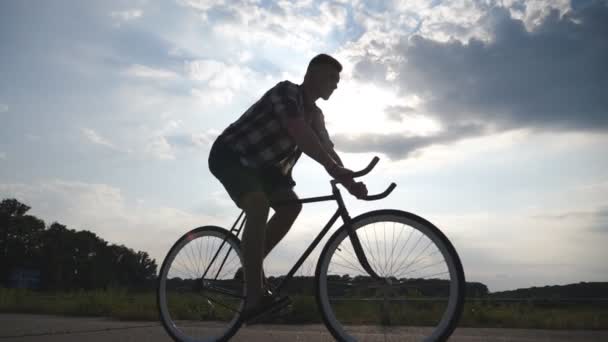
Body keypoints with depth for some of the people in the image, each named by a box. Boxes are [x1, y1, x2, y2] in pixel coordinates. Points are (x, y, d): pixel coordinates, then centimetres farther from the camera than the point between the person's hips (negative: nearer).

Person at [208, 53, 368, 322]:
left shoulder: (314, 114, 7)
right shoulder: (286, 92, -21)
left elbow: (327, 149, 1)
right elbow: (299, 132, -37)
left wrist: (349, 182, -14)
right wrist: (334, 168, -45)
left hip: (258, 162, 9)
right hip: (230, 155, -9)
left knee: (291, 206, -9)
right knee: (259, 205, -31)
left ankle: (250, 269, 3)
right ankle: (254, 297, -33)